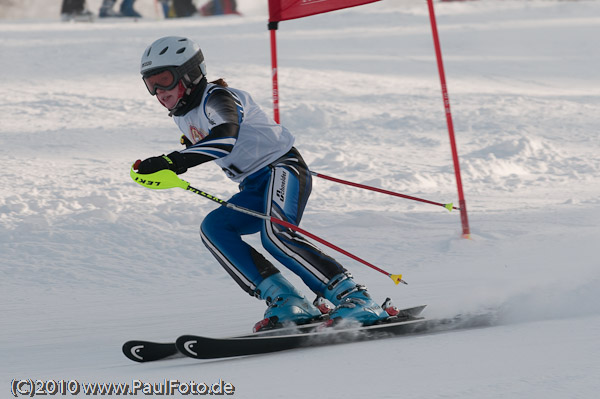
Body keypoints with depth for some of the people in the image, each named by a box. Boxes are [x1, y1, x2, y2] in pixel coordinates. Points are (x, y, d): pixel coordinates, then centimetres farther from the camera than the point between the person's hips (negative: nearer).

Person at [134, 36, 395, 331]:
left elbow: (225, 139, -38)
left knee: (274, 235, -31)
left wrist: (173, 161, -45)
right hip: (254, 188, 9)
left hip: (282, 167, -9)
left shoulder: (215, 98, -16)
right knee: (213, 229, -13)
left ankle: (353, 297, -30)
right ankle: (285, 302, -20)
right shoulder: (183, 115, 12)